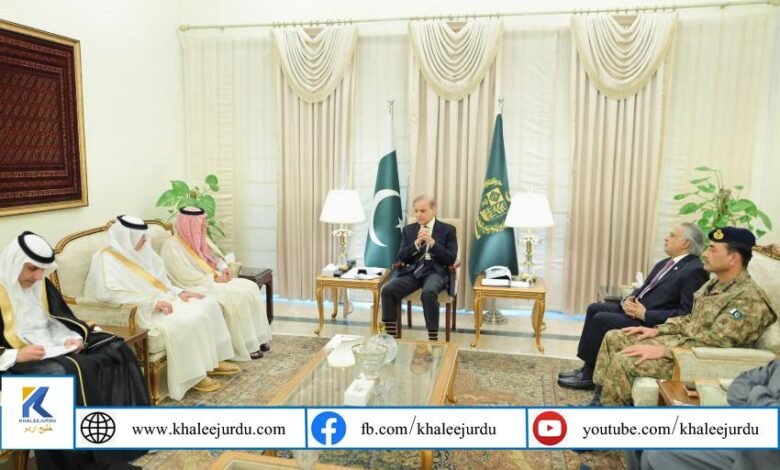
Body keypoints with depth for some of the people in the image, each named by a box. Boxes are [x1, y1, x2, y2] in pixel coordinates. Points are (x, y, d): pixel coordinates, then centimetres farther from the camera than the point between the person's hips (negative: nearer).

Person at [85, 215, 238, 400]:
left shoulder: (143, 251, 12)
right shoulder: (106, 259, -11)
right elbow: (109, 293, -25)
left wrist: (179, 292, 0)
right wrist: (152, 303, -25)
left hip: (164, 300, 9)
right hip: (140, 312, -9)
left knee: (208, 304, -5)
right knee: (186, 321, -30)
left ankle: (214, 361, 1)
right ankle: (194, 375, -15)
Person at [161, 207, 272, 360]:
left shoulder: (201, 239, 11)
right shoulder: (173, 247, -14)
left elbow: (215, 257, 19)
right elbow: (186, 278, -20)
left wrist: (224, 269, -4)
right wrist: (214, 279, -19)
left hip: (215, 280, 9)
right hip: (196, 288, -8)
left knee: (250, 287, -11)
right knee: (236, 296, -27)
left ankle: (257, 337, -8)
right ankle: (245, 346, -18)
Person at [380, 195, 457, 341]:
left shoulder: (448, 230, 6)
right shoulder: (408, 229, 16)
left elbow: (451, 259, -3)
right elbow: (401, 257, 8)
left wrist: (432, 243, -14)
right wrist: (416, 243, -9)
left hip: (435, 271, -3)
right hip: (412, 271, 4)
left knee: (428, 293, -37)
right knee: (387, 290, -23)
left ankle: (433, 338, -26)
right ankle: (391, 335, -14)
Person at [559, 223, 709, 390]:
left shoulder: (695, 270, -14)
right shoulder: (666, 263, 15)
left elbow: (686, 314, -22)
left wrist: (645, 314, -21)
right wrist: (629, 300, -3)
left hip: (651, 322, -10)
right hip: (635, 308, 10)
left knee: (601, 319, -20)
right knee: (594, 308, 0)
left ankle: (589, 376, -5)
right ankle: (587, 368, 2)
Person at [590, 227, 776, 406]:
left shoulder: (749, 299, -21)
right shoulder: (716, 283, 9)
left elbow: (713, 342, -27)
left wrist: (662, 350, -27)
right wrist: (657, 330, 6)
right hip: (684, 341, 10)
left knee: (622, 361, -23)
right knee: (614, 338, 3)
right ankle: (601, 397, 9)